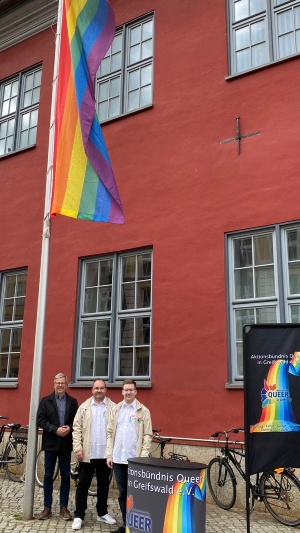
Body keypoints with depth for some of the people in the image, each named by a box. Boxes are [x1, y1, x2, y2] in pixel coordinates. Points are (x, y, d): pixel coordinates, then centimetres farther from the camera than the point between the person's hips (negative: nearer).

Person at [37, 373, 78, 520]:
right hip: (50, 443, -1)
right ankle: (47, 507, 16)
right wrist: (55, 429, -16)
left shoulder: (73, 401, 5)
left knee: (65, 476, 6)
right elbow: (40, 420, -6)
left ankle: (64, 507, 15)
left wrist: (69, 428, -16)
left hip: (66, 443, 1)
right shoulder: (45, 400, 1)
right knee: (48, 476, 6)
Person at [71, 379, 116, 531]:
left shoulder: (113, 407, -1)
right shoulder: (84, 407, 1)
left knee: (103, 484, 13)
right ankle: (79, 515, 14)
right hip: (87, 453, 0)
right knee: (83, 484, 5)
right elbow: (77, 428, 0)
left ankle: (102, 513, 28)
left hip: (105, 453, 1)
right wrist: (78, 448, -8)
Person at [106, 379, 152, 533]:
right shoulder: (116, 409, 8)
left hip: (134, 459, -4)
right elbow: (110, 433, 9)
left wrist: (143, 457, -11)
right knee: (122, 493, 12)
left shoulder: (143, 411, -3)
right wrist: (109, 454, 2)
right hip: (118, 458, 4)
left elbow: (147, 435, -5)